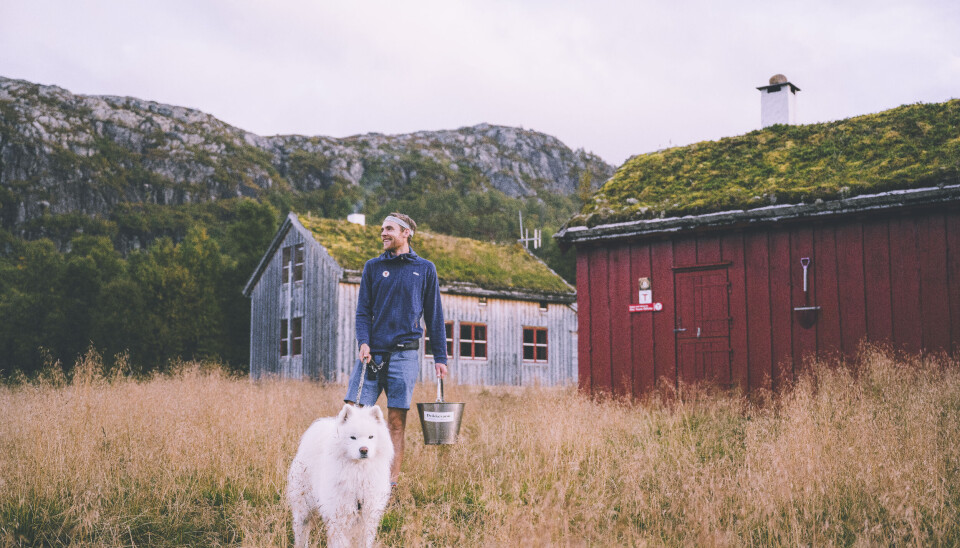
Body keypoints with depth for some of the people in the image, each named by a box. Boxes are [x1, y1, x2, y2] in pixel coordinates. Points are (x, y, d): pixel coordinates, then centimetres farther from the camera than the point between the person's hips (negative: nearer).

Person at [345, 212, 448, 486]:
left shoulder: (425, 269, 9)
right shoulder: (373, 267, 12)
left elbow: (434, 315, 11)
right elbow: (363, 311, 9)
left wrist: (440, 357, 6)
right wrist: (363, 343, -9)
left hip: (404, 356, -1)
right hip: (373, 353, 1)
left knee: (396, 423, 0)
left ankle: (390, 483, 5)